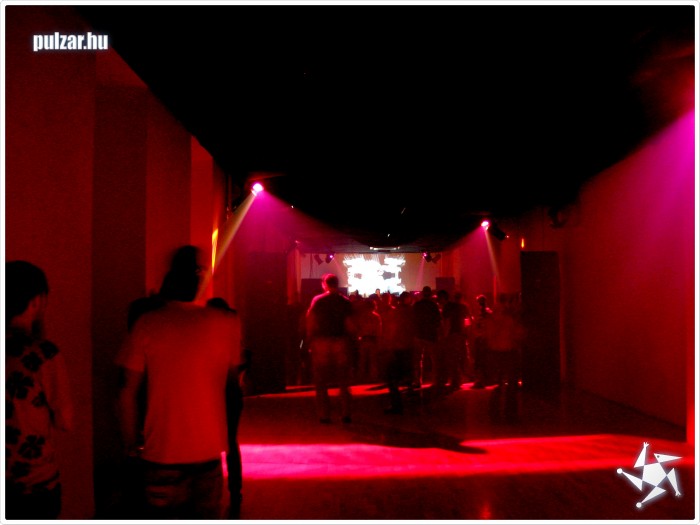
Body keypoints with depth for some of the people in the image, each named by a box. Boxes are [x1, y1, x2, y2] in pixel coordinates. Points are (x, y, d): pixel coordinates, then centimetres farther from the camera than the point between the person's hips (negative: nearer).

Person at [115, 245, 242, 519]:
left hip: (162, 454, -1)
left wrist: (131, 445, 2)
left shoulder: (148, 324, -9)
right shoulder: (226, 324, -4)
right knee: (207, 516, 15)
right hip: (209, 452, 1)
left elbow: (127, 391, -8)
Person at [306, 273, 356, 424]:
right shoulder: (345, 301, 0)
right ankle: (345, 414, 8)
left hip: (321, 342, -1)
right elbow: (350, 325, -6)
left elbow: (310, 322, -6)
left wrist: (311, 338, 6)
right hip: (341, 342, 1)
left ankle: (324, 415, 7)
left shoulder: (317, 300, -2)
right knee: (344, 381, 11)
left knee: (321, 382, 8)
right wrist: (350, 337, 10)